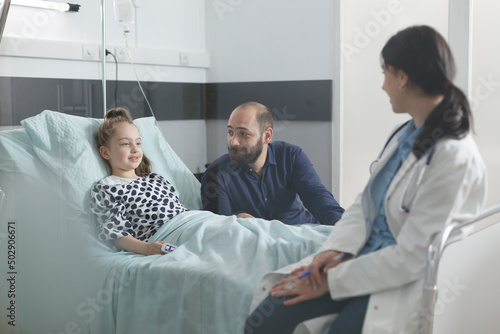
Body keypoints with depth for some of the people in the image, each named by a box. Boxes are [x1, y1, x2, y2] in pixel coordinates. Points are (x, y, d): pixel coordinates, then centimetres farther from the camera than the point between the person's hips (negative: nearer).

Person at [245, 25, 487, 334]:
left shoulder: (456, 158, -21)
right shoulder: (406, 134, 6)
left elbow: (410, 258, -21)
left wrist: (332, 280, -16)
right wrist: (335, 249, -7)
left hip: (406, 283, -7)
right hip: (363, 258, 7)